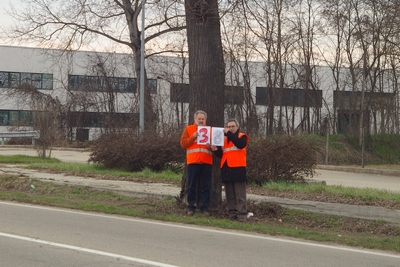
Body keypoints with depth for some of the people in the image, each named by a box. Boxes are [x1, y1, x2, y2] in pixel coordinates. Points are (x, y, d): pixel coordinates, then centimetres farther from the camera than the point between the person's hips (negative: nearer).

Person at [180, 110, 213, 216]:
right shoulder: (188, 129, 10)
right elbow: (183, 143, 1)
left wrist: (211, 146, -10)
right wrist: (193, 137, -14)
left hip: (206, 162, 1)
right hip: (193, 162, -1)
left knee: (206, 186, 1)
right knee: (192, 186, 2)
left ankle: (204, 208, 4)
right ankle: (191, 208, 7)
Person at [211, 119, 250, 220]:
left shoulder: (242, 137, 5)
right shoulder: (224, 139, 20)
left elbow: (240, 144, -19)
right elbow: (221, 155, 20)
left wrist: (229, 133, -16)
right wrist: (216, 150, -2)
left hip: (237, 168, -6)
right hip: (226, 169, 6)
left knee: (240, 194, -8)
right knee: (229, 194, 6)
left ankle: (242, 214, -10)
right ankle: (232, 213, 10)